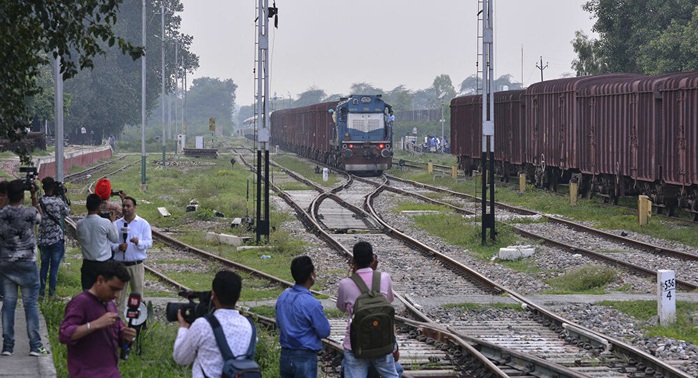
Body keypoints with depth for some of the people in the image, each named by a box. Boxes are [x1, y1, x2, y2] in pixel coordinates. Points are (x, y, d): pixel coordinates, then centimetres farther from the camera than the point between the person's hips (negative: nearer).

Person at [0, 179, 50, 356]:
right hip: (27, 263, -3)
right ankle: (35, 345, 1)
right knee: (30, 303, 2)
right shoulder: (29, 213, -12)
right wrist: (34, 196, 16)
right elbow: (39, 217, 12)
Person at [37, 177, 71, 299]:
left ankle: (41, 292, 16)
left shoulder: (39, 202, -6)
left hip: (43, 240, 3)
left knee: (44, 266, 14)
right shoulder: (58, 201, -12)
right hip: (57, 239, -3)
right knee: (54, 267, 3)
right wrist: (61, 196, 8)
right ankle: (51, 293, 5)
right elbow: (67, 212, 6)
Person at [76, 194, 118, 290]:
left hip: (87, 264, 3)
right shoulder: (105, 223, -15)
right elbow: (115, 239, 0)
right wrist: (112, 222, 12)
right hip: (103, 264, -3)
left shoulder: (80, 224, -6)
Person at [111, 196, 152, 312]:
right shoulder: (116, 224, 8)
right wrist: (118, 247, -14)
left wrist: (139, 242, -26)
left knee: (137, 292, 2)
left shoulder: (143, 224, 3)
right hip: (120, 263, 2)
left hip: (136, 264, -2)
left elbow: (149, 242, -5)